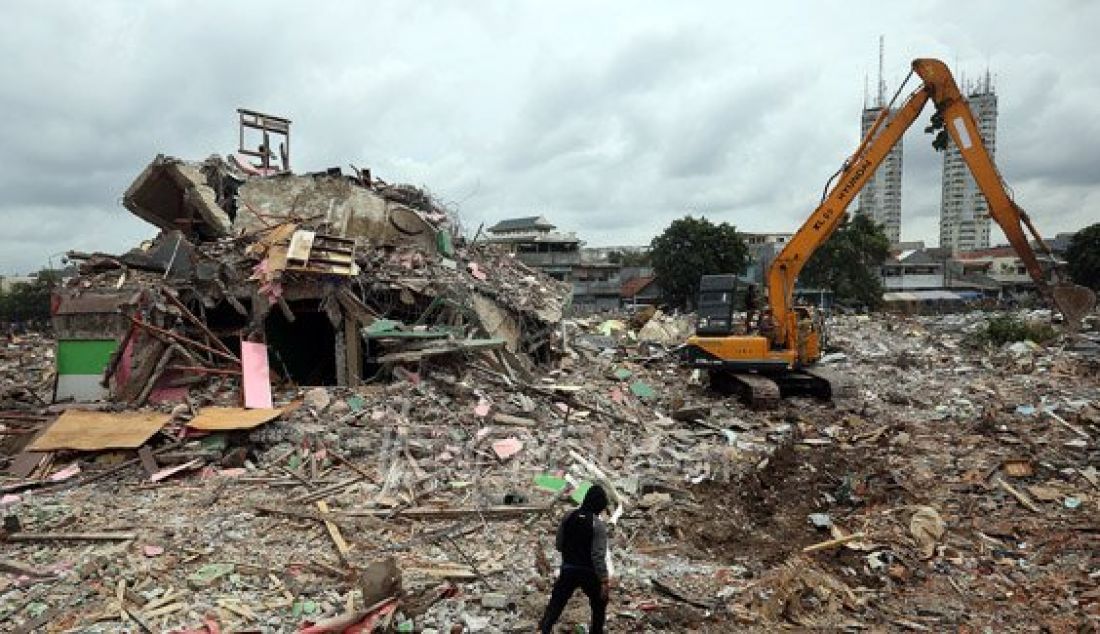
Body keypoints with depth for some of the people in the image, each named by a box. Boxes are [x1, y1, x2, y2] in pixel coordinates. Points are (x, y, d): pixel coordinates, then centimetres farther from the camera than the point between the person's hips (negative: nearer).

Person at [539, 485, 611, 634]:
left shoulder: (568, 518, -1)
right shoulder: (598, 524, -17)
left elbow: (558, 545, 7)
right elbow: (598, 555, -21)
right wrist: (604, 580, -18)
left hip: (568, 569, 4)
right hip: (589, 572, -3)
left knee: (556, 603, 12)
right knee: (599, 604, 20)